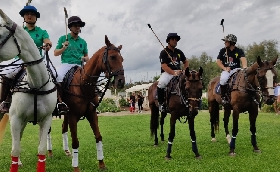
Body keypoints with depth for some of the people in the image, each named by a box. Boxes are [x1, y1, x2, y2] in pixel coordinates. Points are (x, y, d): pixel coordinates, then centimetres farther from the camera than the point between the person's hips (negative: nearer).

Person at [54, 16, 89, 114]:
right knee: (58, 77, -32)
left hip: (78, 66, 3)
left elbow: (87, 57, 21)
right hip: (66, 64, -3)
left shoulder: (83, 42, 18)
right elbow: (55, 53, 10)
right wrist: (63, 48, -8)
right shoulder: (63, 38, 12)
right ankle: (60, 102, -25)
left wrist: (84, 58, -2)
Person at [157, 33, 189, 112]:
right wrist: (173, 72, -26)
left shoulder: (179, 52, 17)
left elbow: (186, 62, 26)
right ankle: (161, 103, -21)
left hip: (178, 73, 6)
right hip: (167, 73, -6)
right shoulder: (164, 52, -2)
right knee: (162, 82, -37)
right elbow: (164, 66, -13)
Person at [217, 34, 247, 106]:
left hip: (236, 69, 0)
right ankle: (223, 97, -18)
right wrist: (225, 68, -10)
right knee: (223, 79, -33)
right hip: (226, 71, 0)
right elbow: (218, 61, 8)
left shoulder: (239, 51, 4)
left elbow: (243, 59, -14)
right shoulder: (223, 50, 9)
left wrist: (244, 67, -36)